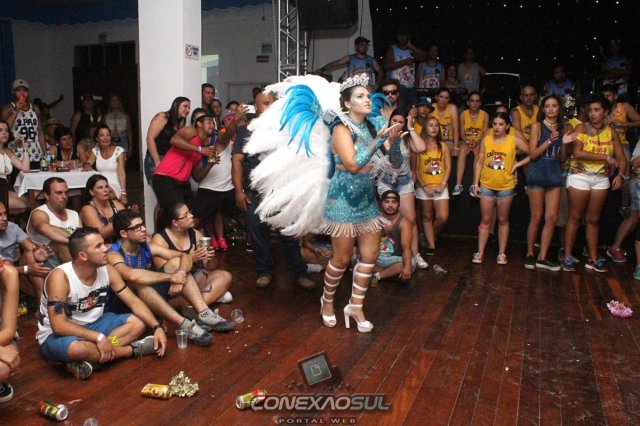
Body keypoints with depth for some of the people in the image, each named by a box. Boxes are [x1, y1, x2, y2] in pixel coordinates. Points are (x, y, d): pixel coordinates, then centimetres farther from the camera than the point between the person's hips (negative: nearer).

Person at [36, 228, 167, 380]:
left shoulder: (107, 270, -8)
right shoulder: (60, 277, -26)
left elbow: (134, 302, -6)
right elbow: (59, 325, -31)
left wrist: (157, 327, -19)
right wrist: (98, 337, -35)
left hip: (92, 325, 7)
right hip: (57, 335, -6)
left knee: (139, 323, -8)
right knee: (76, 348, -40)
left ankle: (92, 358, -22)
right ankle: (133, 349, -17)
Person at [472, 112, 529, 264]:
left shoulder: (514, 140, -5)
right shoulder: (486, 140, 0)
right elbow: (479, 162, 1)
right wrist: (476, 183, -1)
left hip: (506, 187, -1)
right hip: (486, 186, 1)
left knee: (503, 220, 10)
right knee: (485, 220, 6)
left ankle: (502, 253, 17)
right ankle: (480, 252, 10)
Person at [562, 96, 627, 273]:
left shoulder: (611, 132, 6)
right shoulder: (582, 128, -3)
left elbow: (622, 159, 4)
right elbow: (577, 153, -17)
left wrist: (620, 175, -15)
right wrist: (606, 157, -17)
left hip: (601, 179, 3)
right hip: (580, 176, -3)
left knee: (593, 220, 9)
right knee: (575, 218, 0)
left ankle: (593, 259, 16)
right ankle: (567, 257, 6)